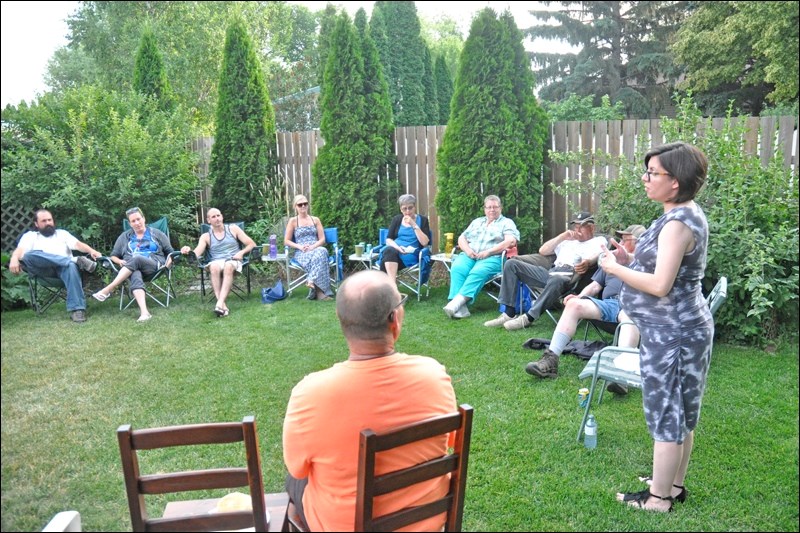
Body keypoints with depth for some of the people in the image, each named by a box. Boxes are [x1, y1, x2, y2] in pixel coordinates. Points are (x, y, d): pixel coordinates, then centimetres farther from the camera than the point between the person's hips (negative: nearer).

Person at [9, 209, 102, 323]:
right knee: (29, 255, -33)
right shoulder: (30, 235, 25)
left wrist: (91, 251, -9)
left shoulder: (62, 233, 29)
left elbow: (78, 244, 13)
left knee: (71, 266, -37)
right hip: (43, 270, 0)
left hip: (63, 267, 0)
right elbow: (20, 250, 6)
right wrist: (14, 259, -19)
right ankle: (75, 260, -37)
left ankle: (77, 309, -46)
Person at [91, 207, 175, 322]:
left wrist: (169, 261, -3)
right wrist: (120, 261, 1)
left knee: (137, 259, -37)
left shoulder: (156, 234, 20)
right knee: (136, 276, -38)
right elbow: (113, 255, 24)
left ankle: (107, 290, -42)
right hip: (132, 269, 1)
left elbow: (170, 252, 19)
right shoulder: (124, 237, 24)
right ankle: (144, 312, -61)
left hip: (154, 266, -1)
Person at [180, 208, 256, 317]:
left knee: (228, 266, -38)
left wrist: (242, 252, -9)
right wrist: (189, 251, -26)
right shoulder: (206, 236, 13)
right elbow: (197, 253, -3)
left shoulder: (233, 228, 13)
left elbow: (252, 244, 10)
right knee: (214, 267, -37)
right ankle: (223, 305, -43)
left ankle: (219, 304, -47)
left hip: (234, 261, -1)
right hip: (217, 262, 1)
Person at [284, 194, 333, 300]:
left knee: (322, 251, -38)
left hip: (316, 249, 3)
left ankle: (312, 282, -39)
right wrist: (300, 246, -13)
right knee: (319, 258, -38)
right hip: (301, 253, -2)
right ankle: (320, 290, -40)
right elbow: (286, 241, 5)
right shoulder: (293, 221, 9)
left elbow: (322, 239, 8)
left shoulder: (315, 220, 16)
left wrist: (313, 246, -13)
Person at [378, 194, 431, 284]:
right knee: (389, 251, -36)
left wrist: (414, 225, -11)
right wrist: (397, 247, -11)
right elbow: (388, 239, 11)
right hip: (394, 251, 3)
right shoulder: (397, 219, 16)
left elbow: (425, 242, -5)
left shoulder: (422, 220, 7)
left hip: (411, 255, -3)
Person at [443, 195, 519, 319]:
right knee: (457, 269, -30)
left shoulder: (507, 223, 12)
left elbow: (511, 241, -6)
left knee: (478, 272, -36)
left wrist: (488, 252, -15)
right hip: (470, 256, 4)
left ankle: (457, 302, -46)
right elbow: (462, 238, 21)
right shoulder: (476, 222, 27)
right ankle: (460, 308, -43)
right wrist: (467, 250, -3)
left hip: (493, 258, -3)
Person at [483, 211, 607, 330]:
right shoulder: (568, 240, 35)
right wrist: (562, 236, 15)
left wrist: (588, 262, -33)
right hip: (550, 271, 7)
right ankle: (509, 313, -16)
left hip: (569, 275, -6)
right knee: (511, 264, -8)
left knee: (556, 280, -44)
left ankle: (528, 318, -31)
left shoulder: (599, 241, 17)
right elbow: (542, 251, 26)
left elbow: (598, 256, -8)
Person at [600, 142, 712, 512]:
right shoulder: (685, 215, 11)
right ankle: (675, 485, 32)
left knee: (666, 414, 1)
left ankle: (659, 497, 14)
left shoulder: (677, 223, -21)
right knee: (681, 413, 18)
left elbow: (660, 285, -27)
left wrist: (615, 268, -14)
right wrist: (630, 260, 6)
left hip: (671, 333, -11)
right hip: (679, 327, 11)